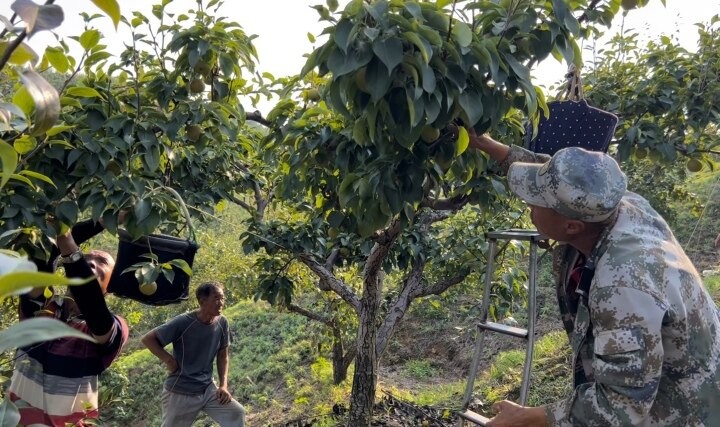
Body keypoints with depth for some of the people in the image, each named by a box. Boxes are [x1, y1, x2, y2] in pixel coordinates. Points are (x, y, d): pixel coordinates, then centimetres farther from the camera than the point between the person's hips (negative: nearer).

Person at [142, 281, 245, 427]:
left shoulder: (222, 323, -7)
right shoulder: (183, 322, -20)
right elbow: (148, 339, -12)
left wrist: (223, 385, -3)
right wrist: (168, 359, -19)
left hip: (208, 389, 4)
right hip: (180, 392, -4)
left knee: (237, 413, -4)